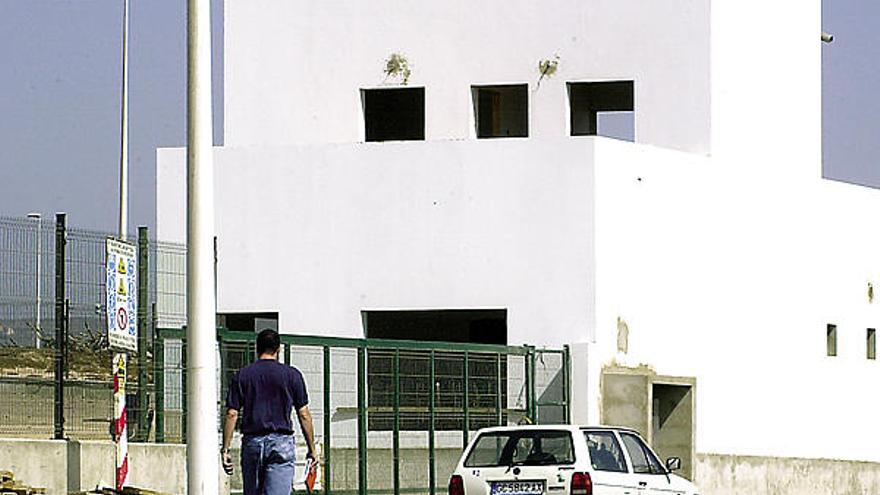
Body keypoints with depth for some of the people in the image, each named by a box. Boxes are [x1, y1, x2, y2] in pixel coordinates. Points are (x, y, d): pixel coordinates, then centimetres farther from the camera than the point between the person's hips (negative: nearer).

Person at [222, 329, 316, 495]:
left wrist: (225, 449, 4)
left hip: (252, 443, 2)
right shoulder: (292, 375, 2)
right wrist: (311, 450, 9)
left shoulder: (242, 375, 5)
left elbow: (231, 414, 0)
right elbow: (304, 415, 2)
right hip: (282, 442, -2)